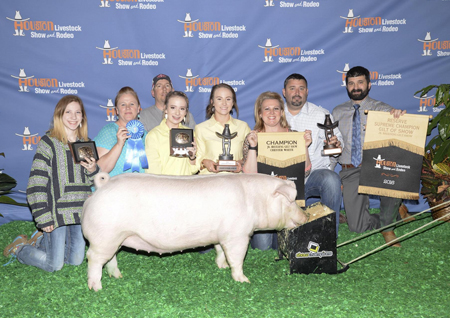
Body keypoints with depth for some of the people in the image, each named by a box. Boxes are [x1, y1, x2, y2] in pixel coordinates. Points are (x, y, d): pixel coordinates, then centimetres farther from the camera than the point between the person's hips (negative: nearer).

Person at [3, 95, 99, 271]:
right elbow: (36, 183, -11)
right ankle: (20, 247, 27)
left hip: (80, 212, 6)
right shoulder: (49, 143, -8)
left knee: (76, 260, 12)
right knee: (54, 265, -1)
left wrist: (93, 170, -7)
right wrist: (43, 218, -15)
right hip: (57, 212, -5)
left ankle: (40, 241, 36)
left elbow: (95, 182, 17)